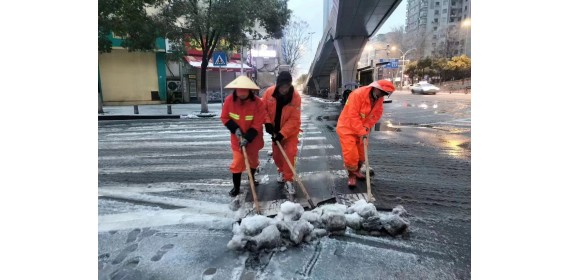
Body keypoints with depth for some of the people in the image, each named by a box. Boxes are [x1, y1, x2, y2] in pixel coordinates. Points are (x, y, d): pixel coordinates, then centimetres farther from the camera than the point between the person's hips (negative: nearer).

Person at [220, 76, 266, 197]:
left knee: (253, 159, 18)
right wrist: (235, 129, -17)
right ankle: (236, 187, 14)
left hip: (253, 138, 0)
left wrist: (247, 138, -25)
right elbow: (224, 118, -3)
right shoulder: (229, 100, -15)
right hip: (237, 138, 0)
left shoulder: (258, 102, -21)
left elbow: (258, 124, -19)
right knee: (237, 161, -3)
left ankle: (252, 177, 47)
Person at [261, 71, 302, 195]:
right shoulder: (269, 92, -16)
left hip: (290, 130, -3)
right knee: (276, 154, 12)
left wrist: (282, 133, -28)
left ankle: (288, 180, 4)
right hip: (275, 129, 3)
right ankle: (281, 171, 40)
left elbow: (294, 119, -23)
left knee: (289, 153, -10)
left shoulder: (296, 96, -24)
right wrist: (267, 122, -17)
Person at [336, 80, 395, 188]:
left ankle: (356, 171, 39)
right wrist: (362, 132, -29)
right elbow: (353, 116, -29)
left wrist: (366, 127, -16)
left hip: (362, 129, 7)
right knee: (351, 154, -8)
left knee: (361, 154, 16)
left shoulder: (379, 99, -4)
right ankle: (351, 176, 13)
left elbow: (377, 115, 1)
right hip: (347, 127, -7)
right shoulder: (357, 94, -27)